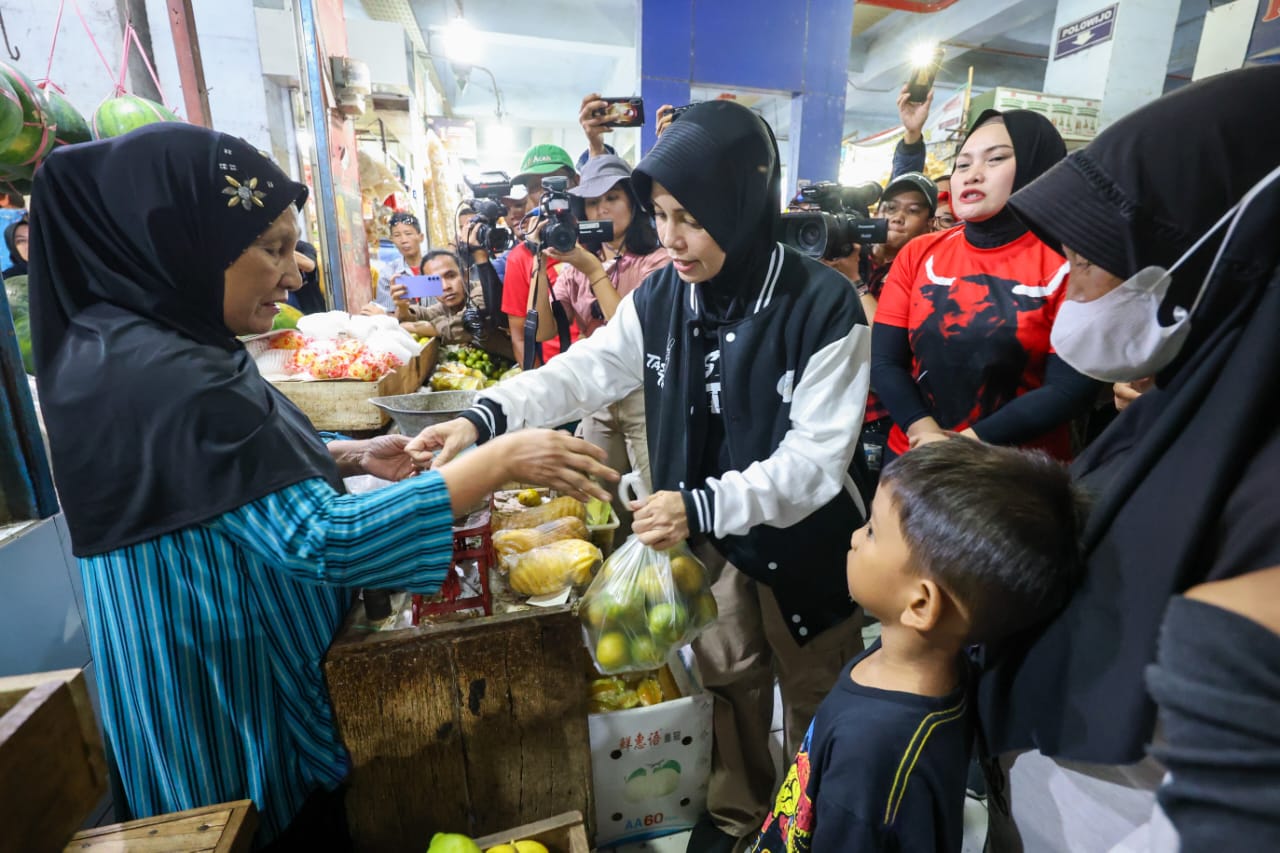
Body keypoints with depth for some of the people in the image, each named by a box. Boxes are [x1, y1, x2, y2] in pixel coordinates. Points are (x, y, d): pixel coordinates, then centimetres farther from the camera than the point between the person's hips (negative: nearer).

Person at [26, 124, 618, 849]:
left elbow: (233, 465, 11)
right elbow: (321, 540, -34)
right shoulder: (168, 381, -31)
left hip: (207, 658, 9)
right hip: (228, 697, -9)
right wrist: (501, 461, -32)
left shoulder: (128, 343, 0)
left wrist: (352, 456, -3)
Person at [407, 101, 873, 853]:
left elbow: (815, 458, -25)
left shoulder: (823, 307, -22)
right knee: (729, 681, 24)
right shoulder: (662, 297, -7)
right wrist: (485, 417, -21)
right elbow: (584, 372, -7)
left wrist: (701, 505, -36)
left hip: (806, 541, -3)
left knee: (815, 699, 20)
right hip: (713, 539, 4)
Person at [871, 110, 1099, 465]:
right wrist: (923, 431, -18)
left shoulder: (1066, 262, -6)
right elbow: (883, 360, -4)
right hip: (913, 459, 2)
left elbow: (1071, 387, -11)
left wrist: (968, 442, -19)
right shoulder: (919, 253, 1)